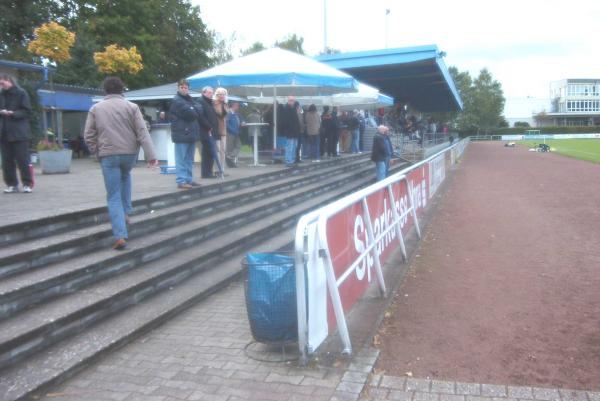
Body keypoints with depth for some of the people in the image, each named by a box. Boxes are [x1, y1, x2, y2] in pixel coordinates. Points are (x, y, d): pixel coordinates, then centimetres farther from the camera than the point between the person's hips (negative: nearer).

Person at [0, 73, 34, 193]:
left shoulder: (21, 93, -2)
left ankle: (27, 184, 6)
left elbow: (27, 111, -6)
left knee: (22, 160, -3)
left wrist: (13, 113, -18)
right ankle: (11, 184, 12)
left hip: (19, 133, -5)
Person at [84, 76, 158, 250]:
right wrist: (151, 155, -9)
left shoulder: (95, 108, 5)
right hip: (129, 153, 1)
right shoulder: (131, 106, 2)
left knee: (114, 197, 1)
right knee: (125, 177, 34)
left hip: (108, 155, -1)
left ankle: (120, 236, -7)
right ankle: (126, 212, 31)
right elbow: (142, 132, -6)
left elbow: (88, 135, 4)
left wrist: (96, 152, 18)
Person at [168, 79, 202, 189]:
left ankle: (189, 179, 18)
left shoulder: (190, 99, 20)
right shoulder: (176, 101, -7)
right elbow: (191, 113, -17)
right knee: (181, 159, -7)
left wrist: (193, 109, -8)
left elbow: (199, 109, 8)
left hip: (191, 133, 8)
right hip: (181, 134, -8)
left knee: (189, 159, 12)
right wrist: (195, 110, 1)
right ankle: (181, 181, -6)